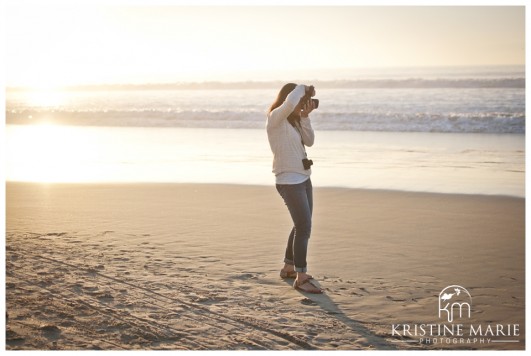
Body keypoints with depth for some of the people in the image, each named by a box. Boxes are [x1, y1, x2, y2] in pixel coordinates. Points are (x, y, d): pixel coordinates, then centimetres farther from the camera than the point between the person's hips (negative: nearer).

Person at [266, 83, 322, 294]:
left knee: (303, 226, 16)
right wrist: (303, 88, -14)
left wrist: (305, 117, -3)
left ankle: (288, 267, 29)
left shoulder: (294, 120, 14)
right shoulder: (275, 118, -12)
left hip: (303, 178, 9)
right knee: (304, 227, -13)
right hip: (288, 180, -9)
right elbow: (289, 103, -32)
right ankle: (301, 278, -9)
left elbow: (309, 141, 8)